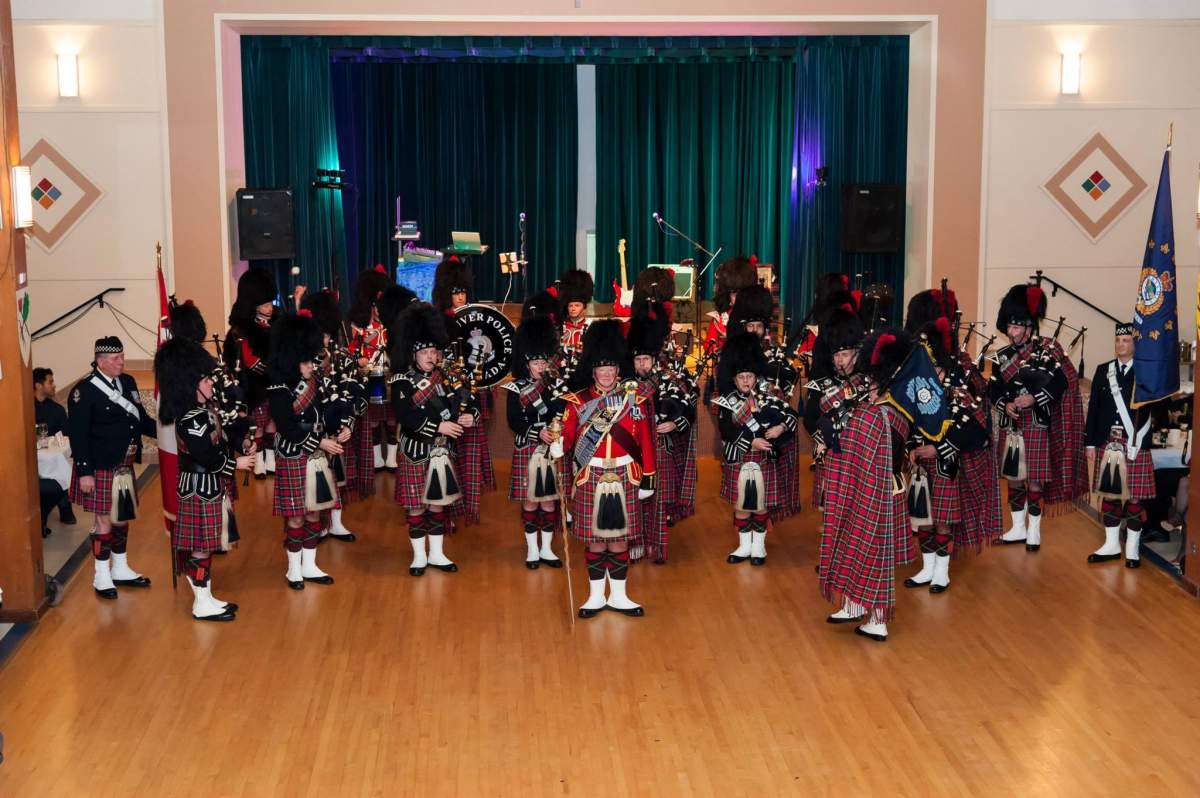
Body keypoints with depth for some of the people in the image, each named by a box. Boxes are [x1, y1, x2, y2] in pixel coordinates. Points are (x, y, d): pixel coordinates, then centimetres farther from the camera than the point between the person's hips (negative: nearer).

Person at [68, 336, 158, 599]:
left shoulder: (127, 382, 6)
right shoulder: (84, 390, -15)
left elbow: (141, 420, 12)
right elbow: (78, 435, -15)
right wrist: (84, 472, -17)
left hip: (124, 466, 7)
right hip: (100, 469, -7)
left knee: (123, 518, 16)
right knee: (105, 520, 1)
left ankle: (121, 570, 31)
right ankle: (102, 577, 15)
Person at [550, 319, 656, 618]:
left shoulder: (635, 400, 2)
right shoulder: (578, 401, -1)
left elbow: (646, 442, 4)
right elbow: (567, 435, -9)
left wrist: (648, 479, 3)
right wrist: (559, 445, -33)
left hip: (624, 480, 1)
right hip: (590, 479, -1)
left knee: (620, 540, 7)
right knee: (595, 541, 6)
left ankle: (619, 596, 18)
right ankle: (596, 597, 17)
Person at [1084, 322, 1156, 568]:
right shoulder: (1103, 370, 9)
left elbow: (1153, 410, -5)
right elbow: (1093, 408, 8)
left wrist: (1137, 442, -14)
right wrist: (1090, 442, 5)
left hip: (1135, 446, -3)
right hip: (1107, 444, 3)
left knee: (1135, 497, 2)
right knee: (1109, 494, 8)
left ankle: (1132, 548, 11)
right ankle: (1111, 545, 19)